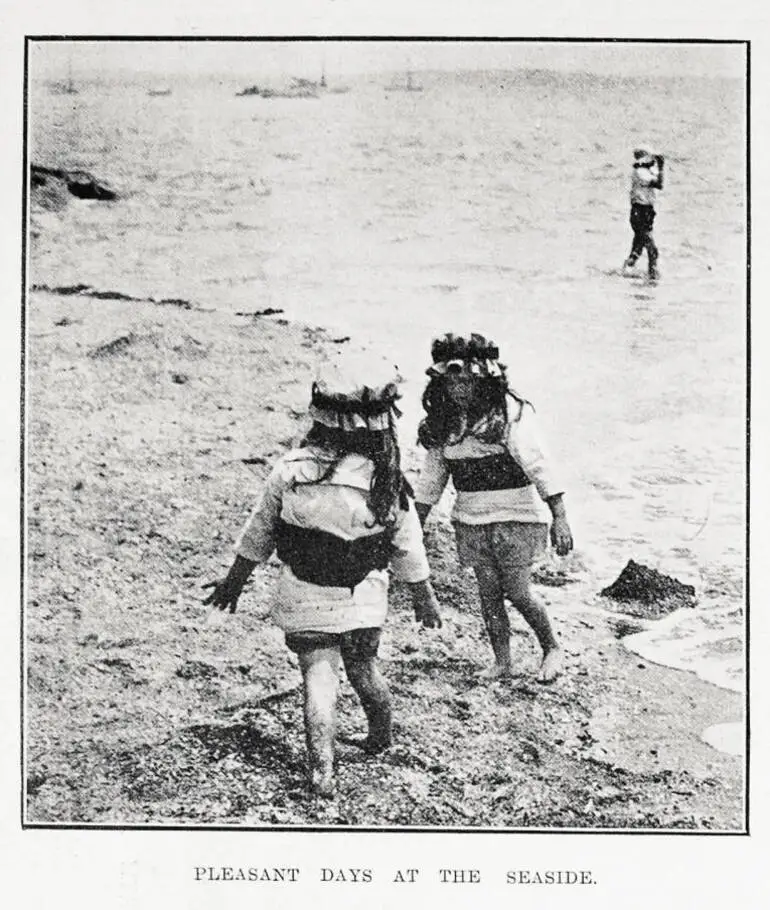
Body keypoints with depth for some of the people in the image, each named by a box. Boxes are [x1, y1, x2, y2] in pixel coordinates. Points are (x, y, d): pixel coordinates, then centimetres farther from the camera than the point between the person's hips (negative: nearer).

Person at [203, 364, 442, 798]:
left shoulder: (290, 470, -13)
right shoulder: (387, 484, -15)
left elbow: (259, 534, -1)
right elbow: (408, 551, -3)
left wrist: (234, 582, 13)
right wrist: (425, 598, 13)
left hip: (303, 599, 0)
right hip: (362, 600, 0)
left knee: (318, 678, 5)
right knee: (363, 669, 21)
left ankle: (322, 770, -4)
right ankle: (382, 738, 42)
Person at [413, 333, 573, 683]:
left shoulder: (509, 412, -15)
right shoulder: (442, 423, 4)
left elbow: (538, 464, -20)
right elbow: (431, 478, 13)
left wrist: (559, 518, -25)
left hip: (515, 517, -5)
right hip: (471, 520, 5)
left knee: (517, 593, -2)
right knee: (488, 593, 7)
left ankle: (552, 650, 21)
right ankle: (501, 661, 22)